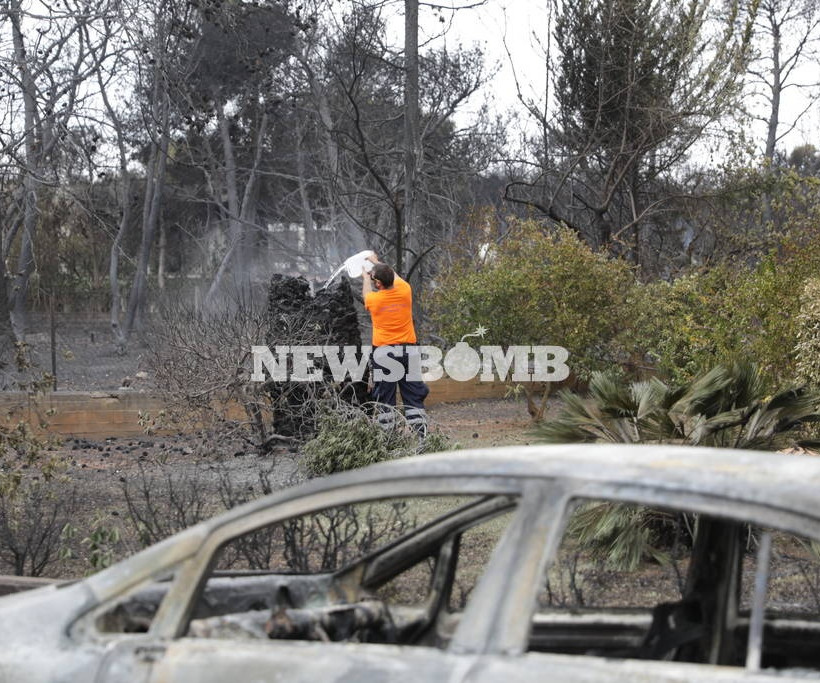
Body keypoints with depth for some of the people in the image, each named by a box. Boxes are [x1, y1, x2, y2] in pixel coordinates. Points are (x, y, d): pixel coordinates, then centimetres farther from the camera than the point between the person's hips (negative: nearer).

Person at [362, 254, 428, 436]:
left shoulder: (373, 299, -7)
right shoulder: (404, 291, 0)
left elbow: (367, 292, 20)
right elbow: (395, 276, 23)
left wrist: (365, 277, 40)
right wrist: (377, 263, 39)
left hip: (383, 351, -2)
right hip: (408, 349, 2)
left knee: (384, 396, 3)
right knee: (413, 395, 4)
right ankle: (420, 433, -1)